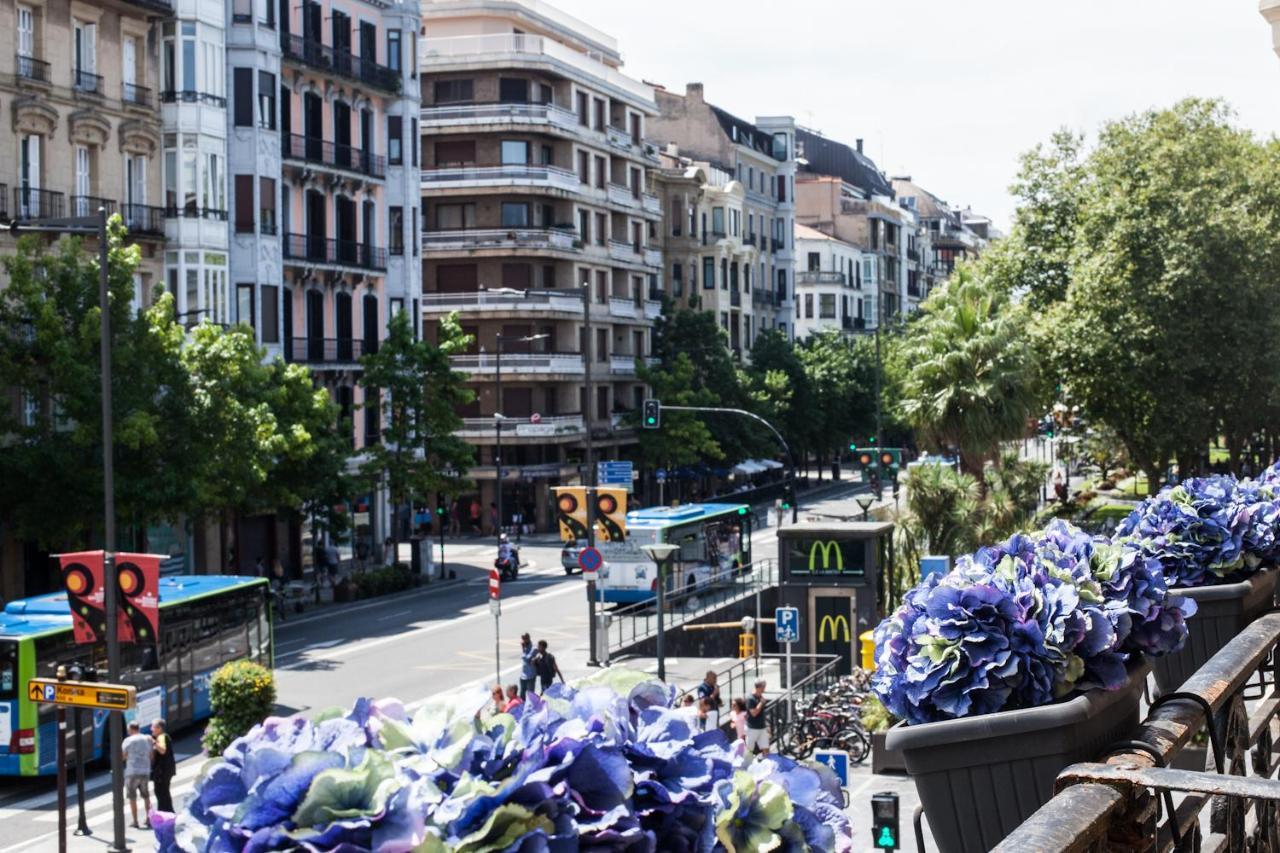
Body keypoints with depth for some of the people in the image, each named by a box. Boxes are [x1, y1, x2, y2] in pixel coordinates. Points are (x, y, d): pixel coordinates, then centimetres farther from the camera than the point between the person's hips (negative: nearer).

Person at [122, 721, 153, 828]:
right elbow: (150, 756, 10)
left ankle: (135, 821, 3)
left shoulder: (128, 741, -8)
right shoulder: (147, 739, 6)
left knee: (132, 797, 5)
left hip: (132, 772, -4)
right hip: (145, 771, 4)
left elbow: (122, 756, -6)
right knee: (146, 796, 18)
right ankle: (148, 818, 16)